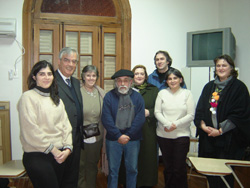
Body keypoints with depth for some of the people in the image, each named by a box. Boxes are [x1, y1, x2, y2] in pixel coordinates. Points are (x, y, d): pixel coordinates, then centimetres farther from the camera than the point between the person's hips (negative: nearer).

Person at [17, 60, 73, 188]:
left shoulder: (56, 99, 14)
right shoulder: (28, 97, -7)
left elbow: (65, 124, 9)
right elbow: (30, 130, -14)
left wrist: (67, 148, -4)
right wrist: (52, 149, -11)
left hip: (60, 155, 6)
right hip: (37, 156, -6)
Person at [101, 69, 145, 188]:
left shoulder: (137, 97, 2)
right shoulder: (109, 96, -2)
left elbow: (140, 119, -6)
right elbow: (106, 119, -9)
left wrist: (127, 135, -13)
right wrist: (118, 136, -15)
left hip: (133, 139, 1)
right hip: (113, 139, -1)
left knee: (132, 169, 14)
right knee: (113, 170, 10)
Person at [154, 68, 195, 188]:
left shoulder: (187, 93, 1)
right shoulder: (162, 93, 5)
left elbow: (191, 115, -4)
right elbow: (157, 112, 0)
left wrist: (176, 124, -13)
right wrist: (167, 124, -15)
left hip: (181, 135, -1)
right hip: (163, 135, 2)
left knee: (179, 168, 0)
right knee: (168, 166, 12)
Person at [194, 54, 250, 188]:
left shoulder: (239, 87, -3)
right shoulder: (209, 87, 13)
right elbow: (200, 109, 10)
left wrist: (220, 130, -13)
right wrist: (203, 125, -7)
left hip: (228, 139, -4)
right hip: (208, 138, 5)